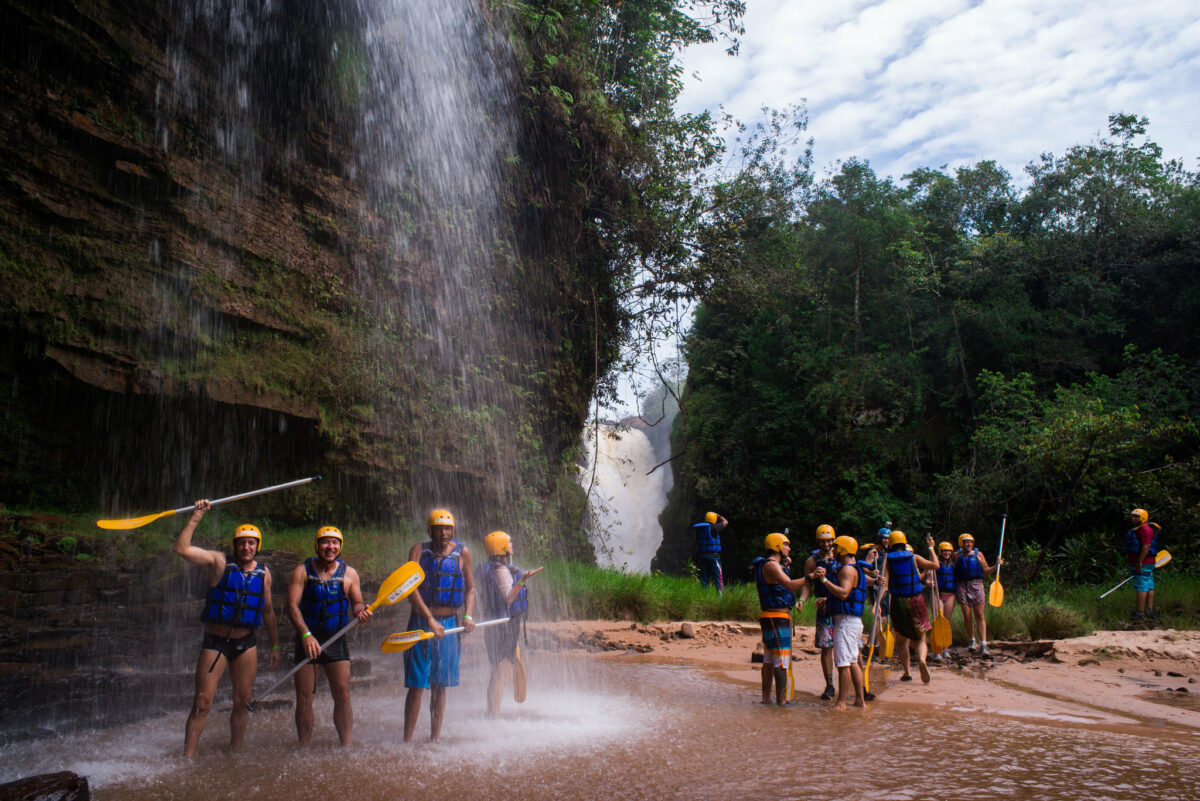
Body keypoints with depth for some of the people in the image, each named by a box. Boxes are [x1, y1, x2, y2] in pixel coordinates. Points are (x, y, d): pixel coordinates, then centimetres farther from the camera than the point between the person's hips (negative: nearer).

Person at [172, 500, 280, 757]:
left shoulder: (263, 573, 7)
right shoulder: (219, 562, -5)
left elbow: (268, 611, 16)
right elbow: (181, 548, -17)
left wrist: (275, 646, 15)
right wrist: (196, 517, -21)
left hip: (246, 644, 4)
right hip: (215, 642, -3)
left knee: (243, 702, 7)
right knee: (202, 703, -4)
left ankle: (234, 753, 21)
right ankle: (187, 758, 4)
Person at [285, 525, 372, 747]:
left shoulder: (349, 573, 2)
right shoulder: (302, 571, -3)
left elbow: (357, 602, 9)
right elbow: (292, 605, -11)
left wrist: (360, 610, -16)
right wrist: (306, 635, -24)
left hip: (336, 640, 1)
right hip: (307, 641, -1)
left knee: (343, 696, -5)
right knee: (304, 698, 0)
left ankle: (347, 748, 1)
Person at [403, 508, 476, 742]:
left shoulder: (462, 553, 4)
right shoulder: (419, 550, -2)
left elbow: (470, 588, 11)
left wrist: (468, 615, -6)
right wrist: (430, 619, -21)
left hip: (449, 624, 2)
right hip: (421, 622, -2)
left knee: (440, 685, 8)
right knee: (417, 685, -3)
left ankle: (435, 738, 18)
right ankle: (407, 740, 6)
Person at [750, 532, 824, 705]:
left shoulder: (774, 565, 18)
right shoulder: (770, 565, -16)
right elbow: (790, 585, -29)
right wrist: (810, 576, -39)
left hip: (771, 618, 11)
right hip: (776, 618, -11)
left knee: (769, 661, 14)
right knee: (781, 661, -9)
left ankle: (766, 698, 20)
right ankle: (781, 701, -8)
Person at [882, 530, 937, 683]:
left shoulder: (888, 560, 0)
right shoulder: (914, 558, 2)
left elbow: (884, 582, -11)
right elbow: (935, 566, 7)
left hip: (898, 602, 0)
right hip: (916, 601, 0)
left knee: (901, 639, 14)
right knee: (921, 638, 9)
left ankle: (907, 672, 9)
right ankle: (922, 659, -20)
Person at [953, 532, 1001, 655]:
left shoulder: (978, 555, 10)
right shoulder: (957, 556, 8)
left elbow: (986, 571, 12)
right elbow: (951, 570, 14)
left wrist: (996, 565, -1)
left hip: (976, 585, 0)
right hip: (962, 586, 0)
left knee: (979, 615, -5)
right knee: (967, 616, -2)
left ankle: (983, 644, -9)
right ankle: (972, 641, 17)